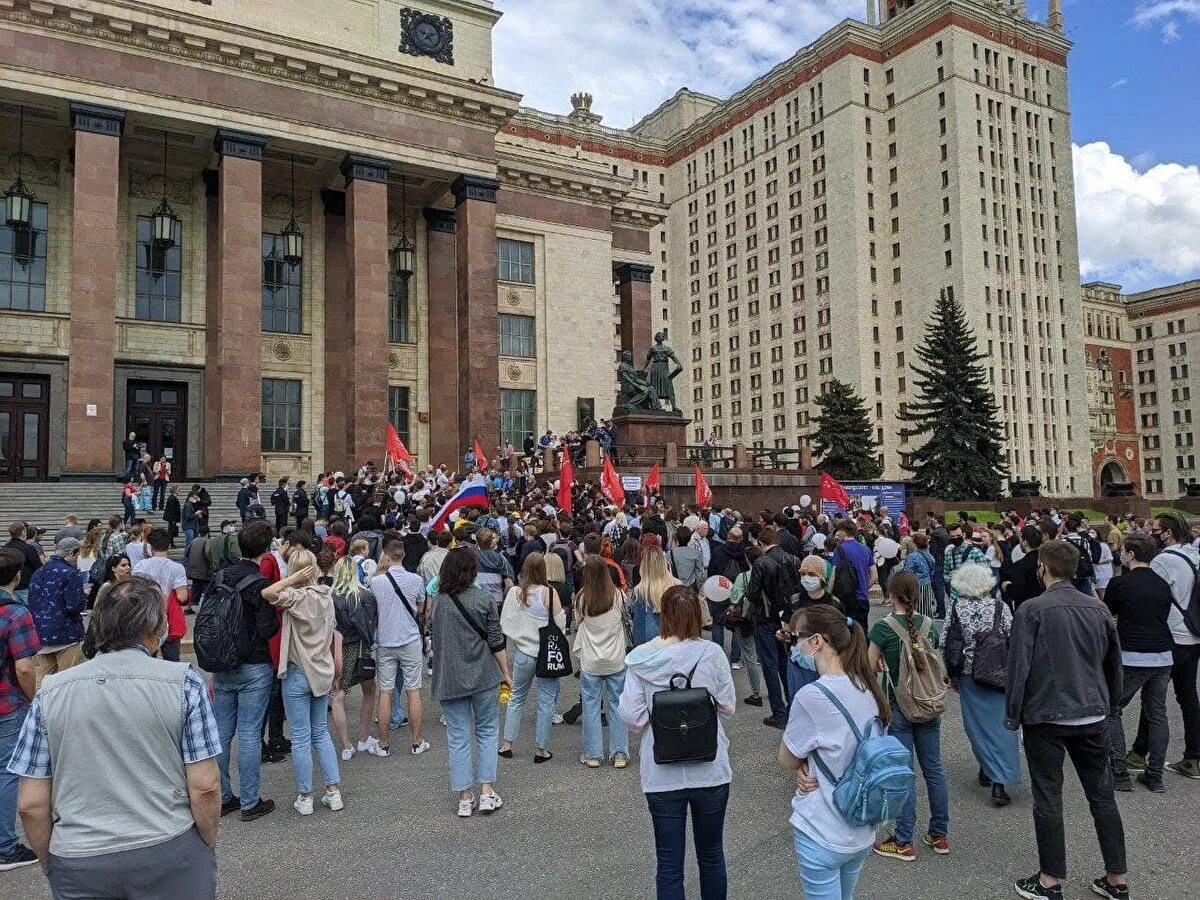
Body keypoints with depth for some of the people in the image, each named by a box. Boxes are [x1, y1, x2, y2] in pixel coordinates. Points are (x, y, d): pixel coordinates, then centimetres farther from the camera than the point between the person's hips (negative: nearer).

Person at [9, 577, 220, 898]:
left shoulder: (51, 691, -2)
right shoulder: (183, 682, -11)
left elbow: (31, 804, -1)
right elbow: (204, 787, -11)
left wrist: (51, 866, 14)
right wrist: (208, 847, 5)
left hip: (77, 862, 2)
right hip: (170, 855, -2)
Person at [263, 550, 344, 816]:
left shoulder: (297, 596, -18)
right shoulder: (326, 596, 4)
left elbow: (267, 593, -36)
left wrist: (294, 579, -26)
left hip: (298, 674, -6)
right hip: (322, 672, 6)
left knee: (301, 738, 5)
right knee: (322, 733, 16)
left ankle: (305, 797, 14)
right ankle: (334, 792, 17)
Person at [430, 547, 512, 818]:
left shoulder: (437, 602, -2)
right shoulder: (483, 599, -9)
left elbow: (434, 638, 9)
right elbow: (496, 641, -7)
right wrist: (506, 673, 3)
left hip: (449, 679, 2)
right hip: (483, 675, -2)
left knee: (458, 737, 9)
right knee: (487, 732, 14)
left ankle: (465, 798, 15)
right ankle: (487, 793, 13)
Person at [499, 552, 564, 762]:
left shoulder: (515, 592, -8)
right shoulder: (550, 593, -16)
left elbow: (504, 624, -2)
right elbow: (560, 624, -12)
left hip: (523, 653, 3)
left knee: (517, 697, 19)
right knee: (546, 700, 10)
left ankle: (507, 744, 23)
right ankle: (542, 749, 16)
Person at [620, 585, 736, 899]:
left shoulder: (640, 659, -11)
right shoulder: (712, 653, -12)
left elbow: (632, 719, -9)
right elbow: (728, 707, -3)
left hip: (662, 775, 0)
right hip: (710, 770, 1)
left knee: (669, 865, 12)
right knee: (711, 856, 21)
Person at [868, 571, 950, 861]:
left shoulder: (884, 627, -15)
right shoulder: (929, 625, 0)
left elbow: (869, 669, -9)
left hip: (898, 708, -5)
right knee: (934, 767, 15)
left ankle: (904, 843, 13)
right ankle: (940, 835, 26)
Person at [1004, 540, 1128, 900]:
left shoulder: (1033, 610, -13)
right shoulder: (1098, 608, 2)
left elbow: (1019, 666, -13)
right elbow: (1114, 663, 12)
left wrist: (1012, 716, -3)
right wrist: (1110, 705, 25)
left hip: (1046, 717, -5)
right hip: (1092, 716, 5)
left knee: (1048, 800, 5)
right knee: (1103, 797, 14)